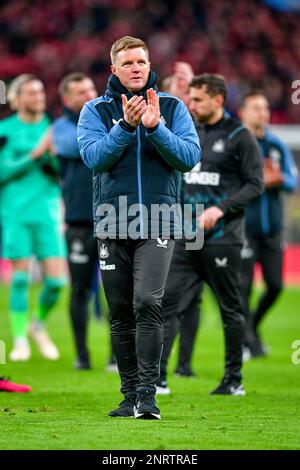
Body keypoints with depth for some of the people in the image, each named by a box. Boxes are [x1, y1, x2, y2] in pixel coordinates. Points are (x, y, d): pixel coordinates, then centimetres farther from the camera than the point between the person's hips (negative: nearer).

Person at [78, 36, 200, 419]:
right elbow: (94, 156, -8)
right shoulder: (96, 110, 7)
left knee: (147, 303, -16)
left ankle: (148, 392, -15)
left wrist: (154, 127, -17)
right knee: (120, 313, 5)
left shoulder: (172, 107, 7)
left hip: (157, 224, -1)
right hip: (112, 225, 2)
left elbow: (190, 156, -4)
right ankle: (130, 393, 13)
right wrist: (126, 126, -20)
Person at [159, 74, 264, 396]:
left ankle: (233, 380, 13)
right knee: (168, 302, -4)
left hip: (222, 239, -5)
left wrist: (220, 209, -17)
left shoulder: (239, 136, -4)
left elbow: (255, 184, -8)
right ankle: (157, 376, -5)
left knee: (231, 309, 4)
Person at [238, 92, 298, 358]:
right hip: (243, 227, -5)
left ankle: (253, 326, 29)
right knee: (244, 284, -6)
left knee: (275, 285, 6)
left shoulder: (277, 146, 9)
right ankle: (246, 340, 3)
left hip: (272, 228, 5)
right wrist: (259, 180, -22)